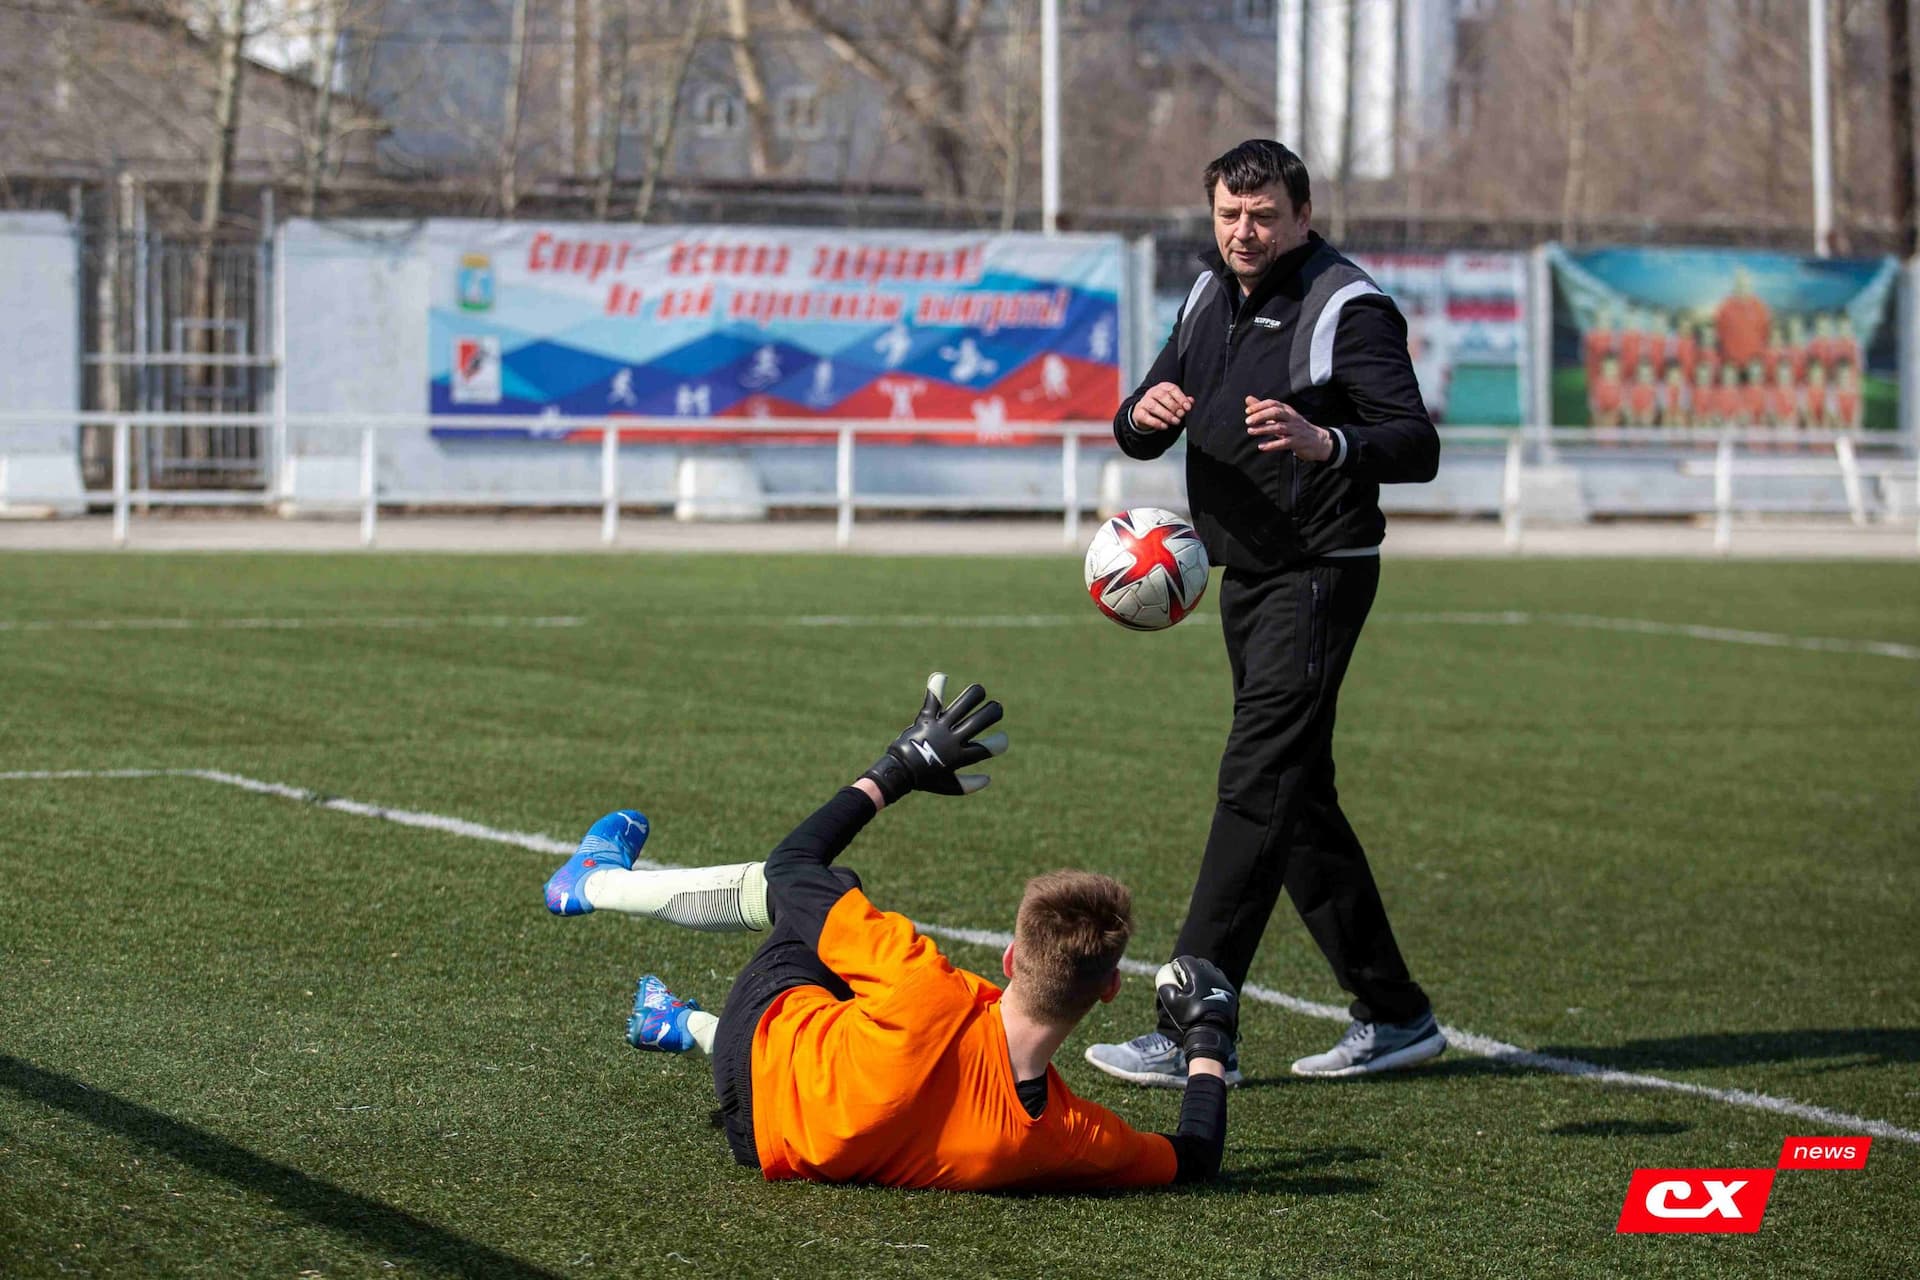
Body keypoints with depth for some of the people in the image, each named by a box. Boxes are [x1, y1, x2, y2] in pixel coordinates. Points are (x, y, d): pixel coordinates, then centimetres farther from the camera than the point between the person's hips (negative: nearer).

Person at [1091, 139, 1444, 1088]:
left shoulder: (1348, 310, -12)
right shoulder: (1210, 297, 12)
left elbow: (1417, 447, -20)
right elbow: (1139, 436, 13)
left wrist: (1325, 442, -39)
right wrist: (1144, 414, -12)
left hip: (1317, 575, -9)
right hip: (1244, 574, 9)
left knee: (1256, 787, -14)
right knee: (1298, 799, 11)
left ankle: (1193, 1034, -17)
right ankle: (1393, 1015, 20)